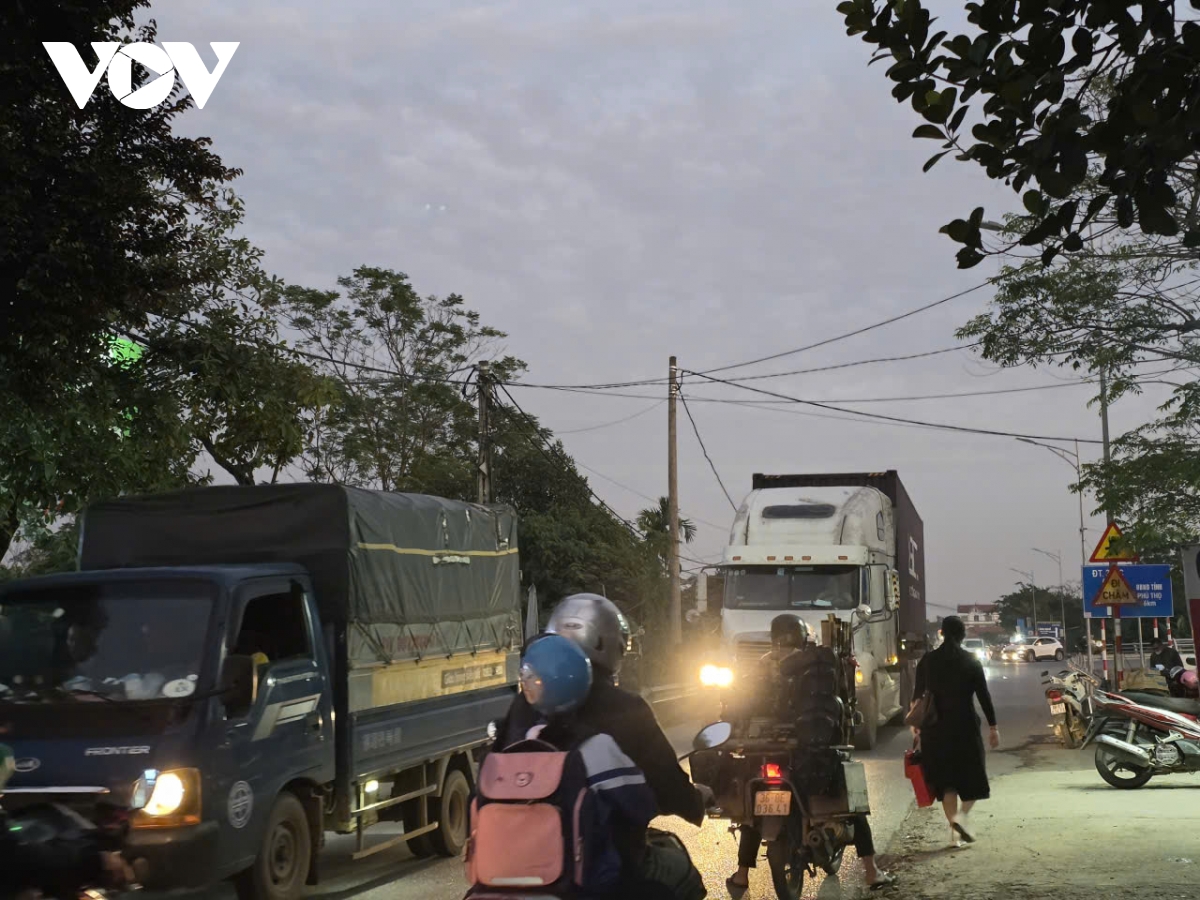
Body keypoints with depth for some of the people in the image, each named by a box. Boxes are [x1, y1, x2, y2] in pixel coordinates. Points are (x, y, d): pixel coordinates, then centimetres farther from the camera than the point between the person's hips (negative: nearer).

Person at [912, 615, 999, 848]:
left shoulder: (927, 661, 2)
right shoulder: (971, 661, -3)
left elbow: (918, 694, 5)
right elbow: (983, 696, -4)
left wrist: (915, 724, 15)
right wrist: (993, 726, 2)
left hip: (935, 728, 2)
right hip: (964, 726, -2)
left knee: (946, 779, 10)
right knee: (972, 774, 11)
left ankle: (955, 832, 7)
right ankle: (962, 814, -13)